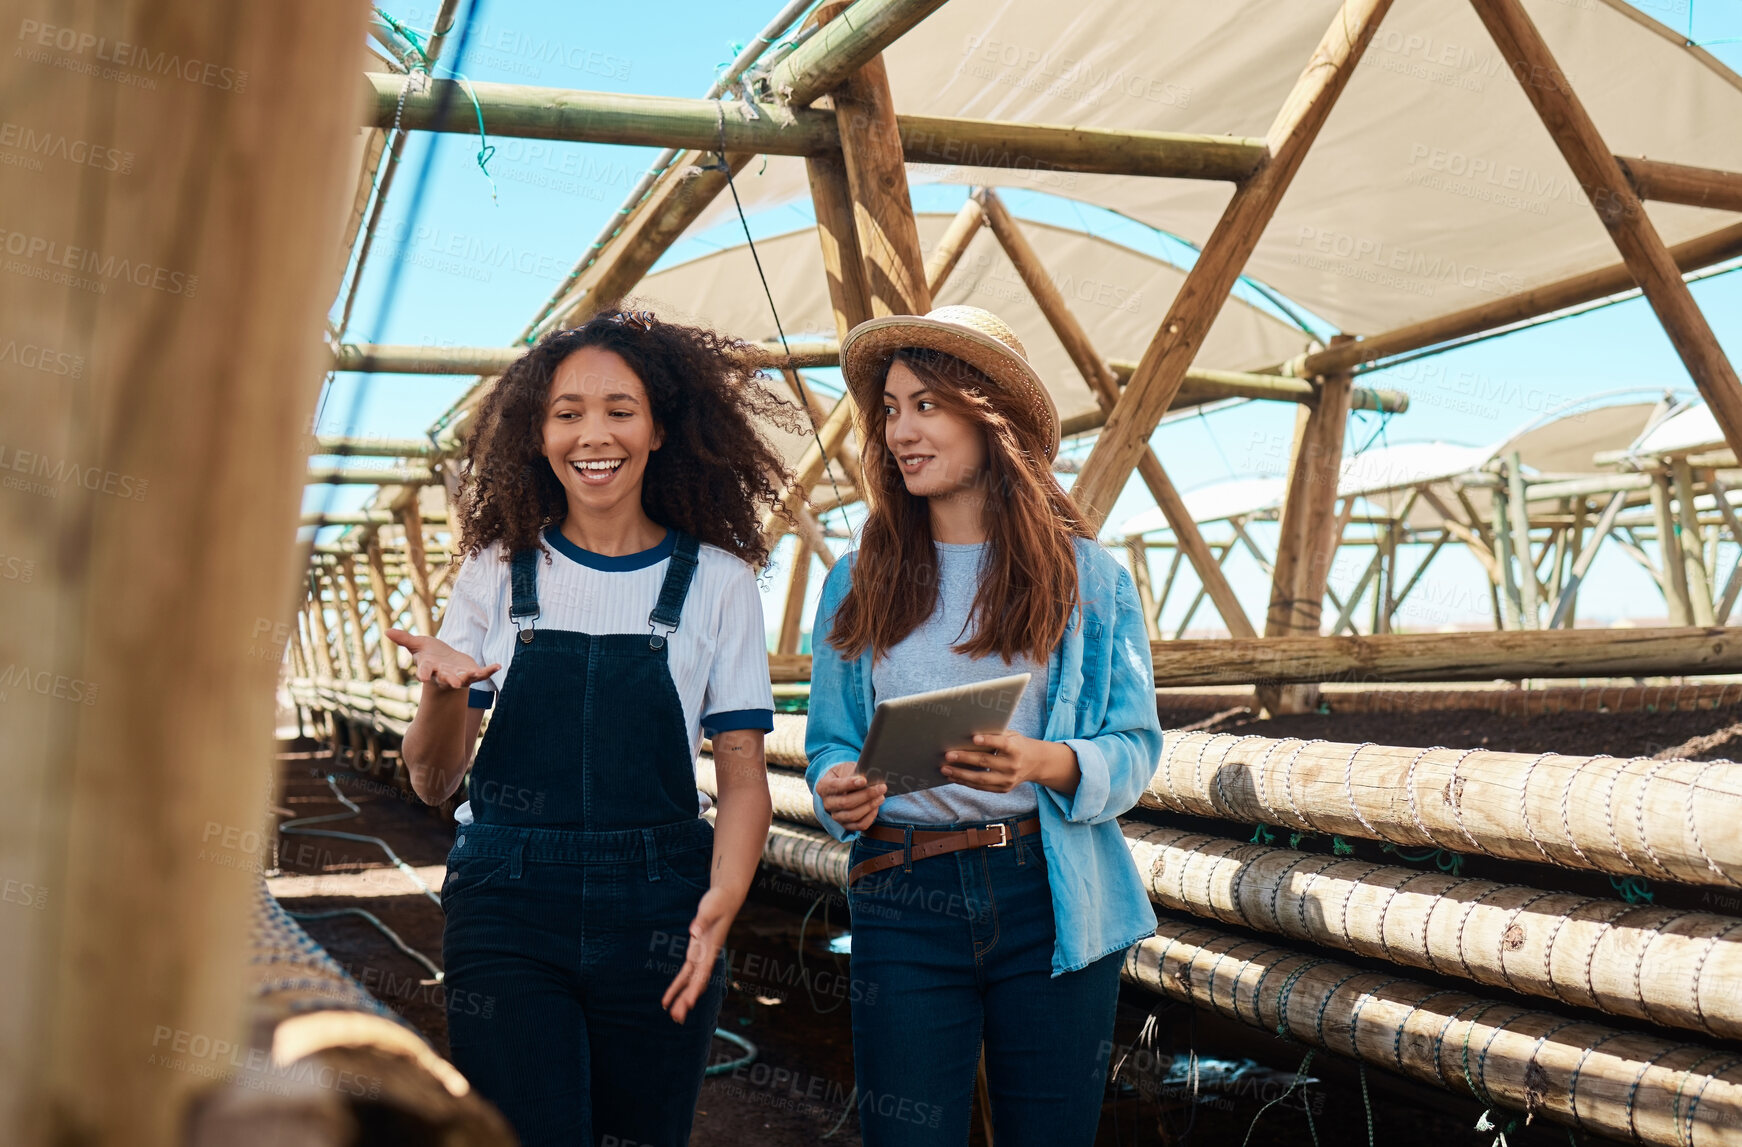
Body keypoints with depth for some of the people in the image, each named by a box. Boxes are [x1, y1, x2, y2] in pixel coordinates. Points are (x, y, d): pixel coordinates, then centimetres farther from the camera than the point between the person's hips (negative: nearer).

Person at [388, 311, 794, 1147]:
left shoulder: (716, 581, 2)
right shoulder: (498, 571, 5)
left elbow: (743, 780, 2)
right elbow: (432, 782, 7)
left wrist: (721, 901, -16)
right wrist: (443, 693, -14)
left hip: (654, 918, 0)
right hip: (507, 914, 0)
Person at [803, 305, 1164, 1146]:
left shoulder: (1089, 577, 3)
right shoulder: (856, 585, 8)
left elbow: (1135, 747, 0)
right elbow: (828, 739, 9)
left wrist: (1043, 762, -20)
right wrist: (837, 788, -14)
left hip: (1051, 899, -1)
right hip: (902, 899, 1)